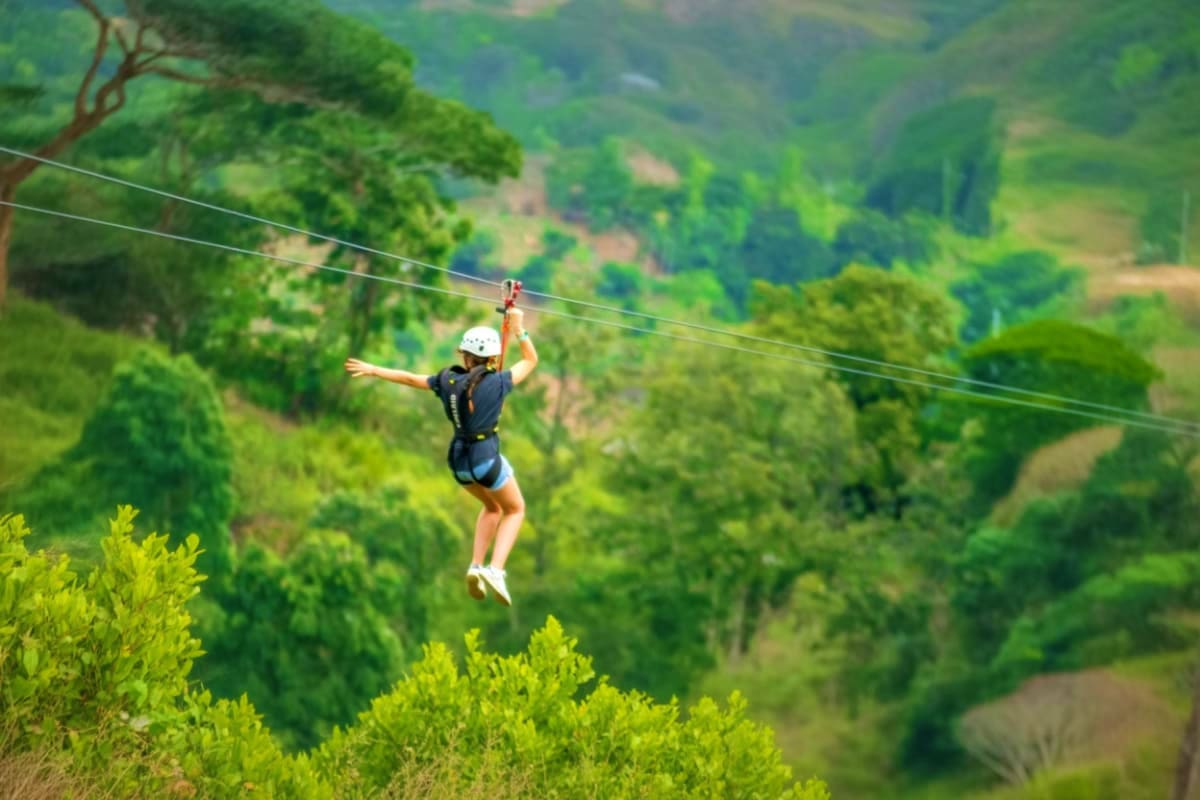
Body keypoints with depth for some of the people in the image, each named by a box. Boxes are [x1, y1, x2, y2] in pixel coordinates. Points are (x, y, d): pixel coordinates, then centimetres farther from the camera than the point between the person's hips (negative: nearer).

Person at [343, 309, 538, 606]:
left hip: (459, 461, 5)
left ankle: (476, 566, 17)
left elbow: (410, 378, 7)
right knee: (515, 509, 19)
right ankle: (496, 569, -2)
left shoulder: (448, 380, -5)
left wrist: (372, 370, 19)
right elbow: (530, 360, -2)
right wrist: (519, 329, 5)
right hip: (487, 459, -5)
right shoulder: (496, 383, -16)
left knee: (492, 506, 30)